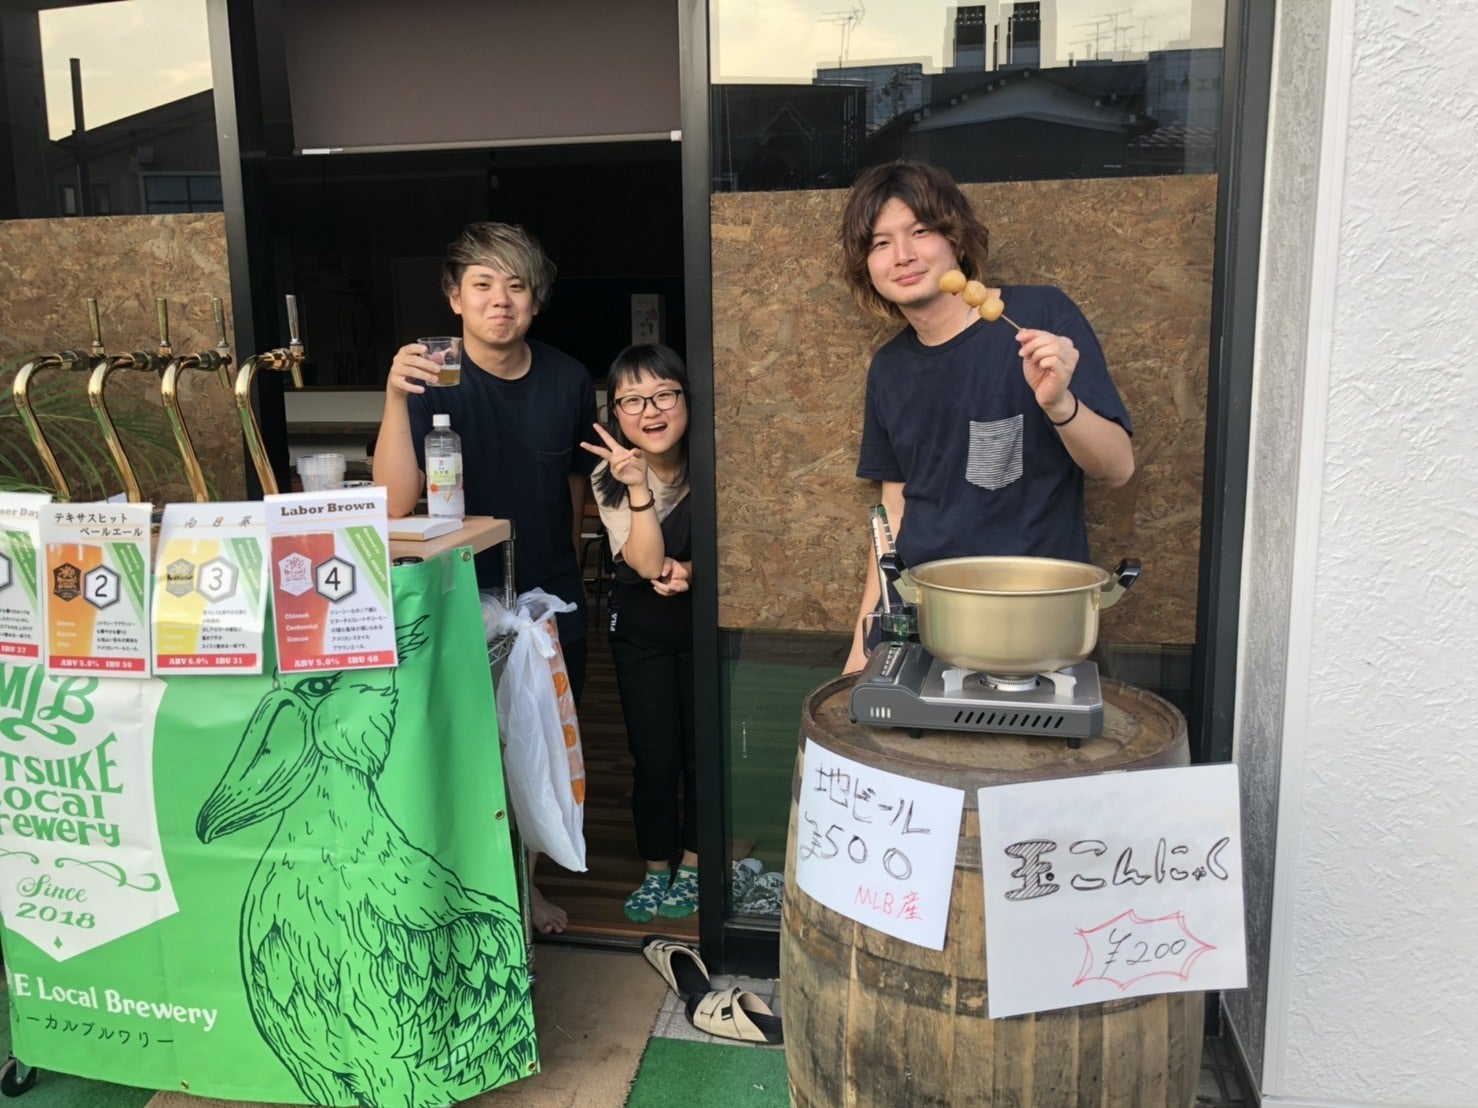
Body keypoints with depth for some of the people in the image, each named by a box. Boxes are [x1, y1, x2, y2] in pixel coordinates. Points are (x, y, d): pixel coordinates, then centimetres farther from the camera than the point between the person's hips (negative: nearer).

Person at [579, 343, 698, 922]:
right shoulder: (610, 478, -14)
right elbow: (647, 562, -25)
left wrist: (689, 570, -23)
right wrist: (638, 487, -36)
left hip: (705, 618, 0)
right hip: (641, 625, 0)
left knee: (701, 746, 7)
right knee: (654, 755, 3)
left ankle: (692, 865, 27)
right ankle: (656, 870, 24)